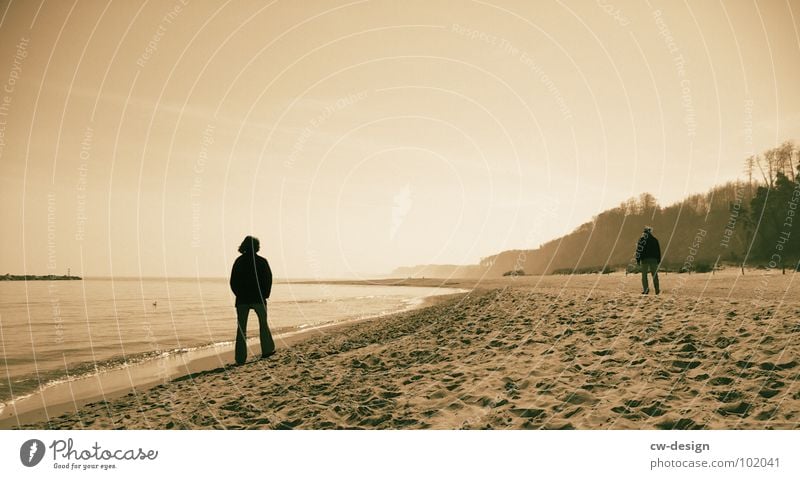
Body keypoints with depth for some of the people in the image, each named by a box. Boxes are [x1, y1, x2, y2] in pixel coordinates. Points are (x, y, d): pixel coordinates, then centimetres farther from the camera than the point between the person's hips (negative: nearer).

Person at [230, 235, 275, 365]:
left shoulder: (239, 261, 1)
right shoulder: (262, 261, -5)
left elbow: (233, 282, 2)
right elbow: (268, 279, -6)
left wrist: (239, 294, 11)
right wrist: (265, 295, 6)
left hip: (242, 299, 2)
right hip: (258, 298, -2)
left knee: (241, 328, 4)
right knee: (263, 324, 18)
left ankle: (240, 358, 0)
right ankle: (267, 350, 23)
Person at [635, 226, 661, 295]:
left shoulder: (642, 239, -3)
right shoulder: (655, 240, 8)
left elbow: (639, 250, -6)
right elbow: (658, 250, 11)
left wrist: (638, 260, -3)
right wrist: (659, 260, 15)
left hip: (644, 259, -3)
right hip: (653, 259, 3)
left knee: (644, 275, 2)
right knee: (655, 275, 9)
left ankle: (646, 290, -6)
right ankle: (657, 290, 8)